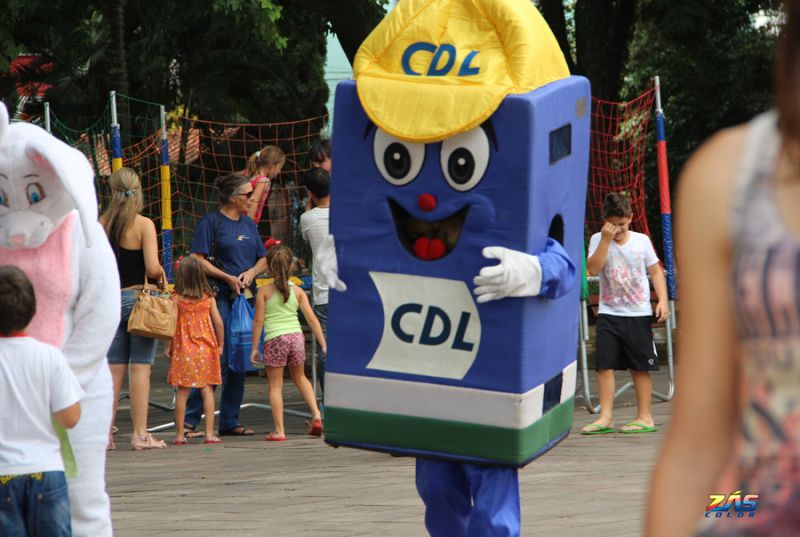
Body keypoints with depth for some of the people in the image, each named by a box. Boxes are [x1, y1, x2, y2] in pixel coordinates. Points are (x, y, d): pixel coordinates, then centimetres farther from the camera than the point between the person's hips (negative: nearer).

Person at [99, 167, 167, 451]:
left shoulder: (101, 224, 3)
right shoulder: (144, 224, -9)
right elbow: (152, 268, -16)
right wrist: (162, 275, 5)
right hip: (138, 298, -4)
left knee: (113, 368, 8)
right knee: (140, 366, -1)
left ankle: (105, 432, 8)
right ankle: (140, 434, -1)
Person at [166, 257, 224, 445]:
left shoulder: (176, 298, -5)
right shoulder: (208, 297, 0)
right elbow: (218, 322, 0)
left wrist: (168, 347, 4)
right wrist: (220, 345, 12)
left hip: (183, 349, -1)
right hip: (206, 348, 1)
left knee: (182, 391, 3)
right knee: (207, 389, 5)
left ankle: (179, 434, 6)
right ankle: (209, 433, 0)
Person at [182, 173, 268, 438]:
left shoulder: (248, 224, 16)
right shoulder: (211, 222, -4)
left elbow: (263, 259, 18)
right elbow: (198, 260, -10)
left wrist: (251, 272, -3)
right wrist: (229, 278, -15)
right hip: (219, 297, -7)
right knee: (216, 358, -12)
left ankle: (230, 421, 14)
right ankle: (189, 419, -7)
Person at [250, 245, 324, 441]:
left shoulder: (264, 291, -2)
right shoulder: (297, 291, 5)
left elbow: (258, 321, -3)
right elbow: (312, 319, 3)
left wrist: (254, 347, 3)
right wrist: (324, 344, 7)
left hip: (274, 340, -3)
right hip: (296, 336, 3)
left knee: (275, 385, 5)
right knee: (299, 377, 26)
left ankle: (279, 431, 1)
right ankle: (316, 414, 11)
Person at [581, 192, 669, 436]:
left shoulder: (642, 241, 4)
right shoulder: (598, 240, 1)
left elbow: (656, 271, 8)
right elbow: (593, 268, -13)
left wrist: (662, 300, -3)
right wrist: (606, 239, -18)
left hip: (638, 314, 0)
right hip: (608, 313, 0)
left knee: (640, 367, 3)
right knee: (604, 365, -6)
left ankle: (645, 417, 9)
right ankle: (605, 417, -2)